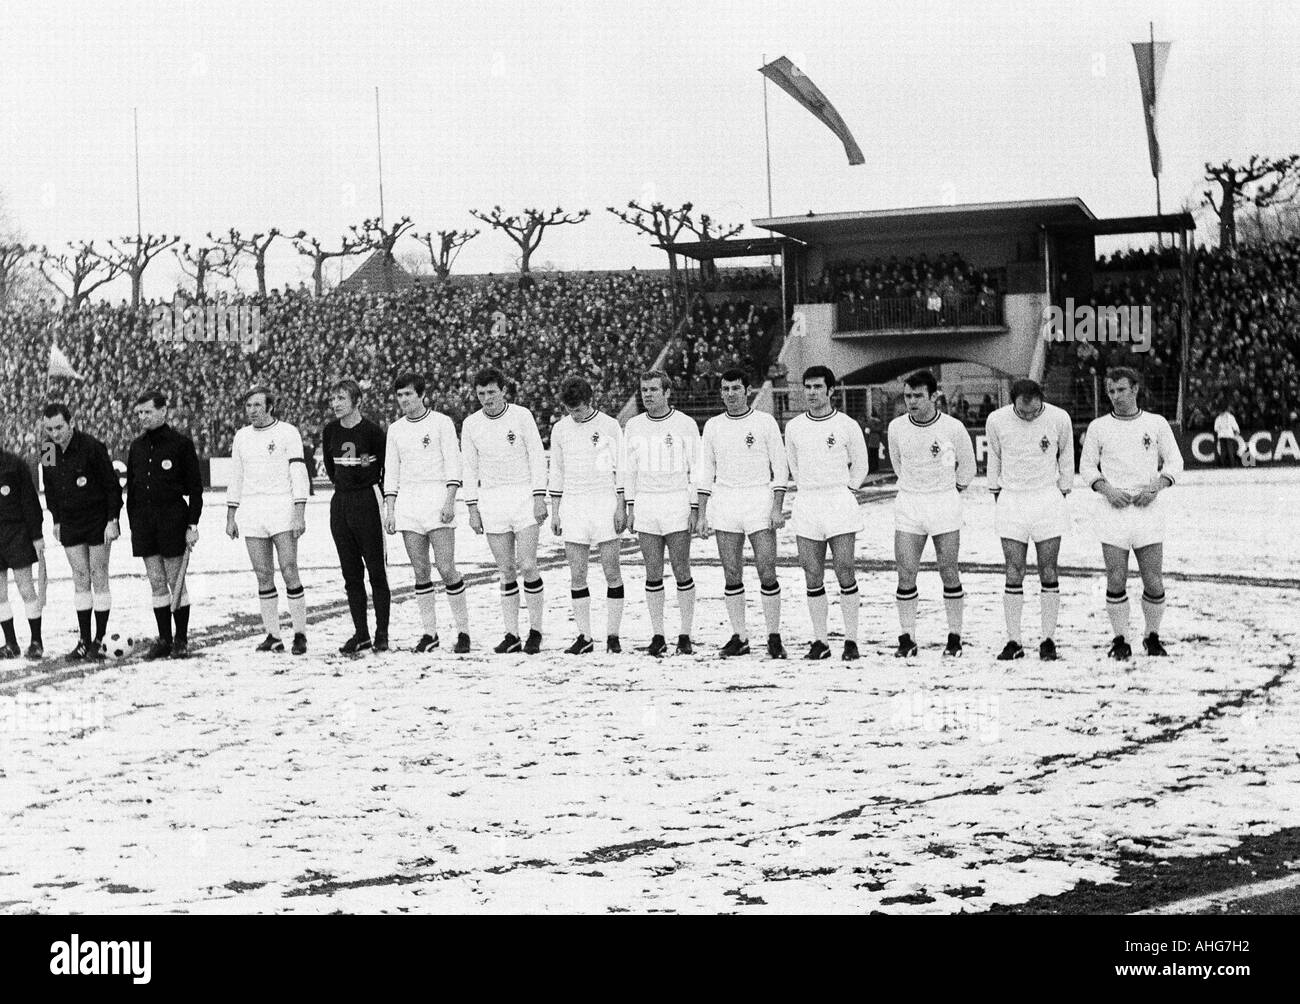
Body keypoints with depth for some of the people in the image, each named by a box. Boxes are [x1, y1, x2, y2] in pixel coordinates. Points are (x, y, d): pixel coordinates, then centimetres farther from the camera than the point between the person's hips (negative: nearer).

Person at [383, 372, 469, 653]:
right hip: (407, 501, 4)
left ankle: (463, 631, 0)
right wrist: (389, 509, 7)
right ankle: (430, 633, 7)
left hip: (437, 498, -4)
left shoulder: (441, 422, 2)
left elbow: (453, 464, -4)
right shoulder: (395, 429, 14)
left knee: (446, 569, -10)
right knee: (420, 572, 2)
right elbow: (391, 472, 16)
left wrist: (449, 501, -14)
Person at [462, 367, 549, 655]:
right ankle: (512, 636, 6)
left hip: (524, 496, -2)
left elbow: (537, 457, -1)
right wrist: (472, 509, 5)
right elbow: (469, 469, 10)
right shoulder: (471, 424, 6)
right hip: (491, 500, 2)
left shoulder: (521, 416, -1)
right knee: (506, 571, 2)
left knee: (527, 566, -9)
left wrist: (539, 498, -8)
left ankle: (536, 631, 4)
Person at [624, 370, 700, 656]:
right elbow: (629, 470, 14)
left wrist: (695, 507, -5)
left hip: (677, 506, -3)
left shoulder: (685, 424, 0)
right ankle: (657, 636, 7)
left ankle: (685, 635, 3)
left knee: (681, 571, -3)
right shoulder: (633, 426, 9)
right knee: (653, 573, 2)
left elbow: (696, 469, 1)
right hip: (645, 507, 3)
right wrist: (630, 508, 7)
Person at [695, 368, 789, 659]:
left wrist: (778, 507, -8)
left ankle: (774, 637, 1)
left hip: (759, 503, -3)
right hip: (724, 502, 3)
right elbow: (705, 473, 12)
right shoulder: (713, 426, 10)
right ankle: (739, 637, 9)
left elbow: (780, 468, 1)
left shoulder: (765, 422, 2)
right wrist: (701, 515, 6)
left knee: (767, 573, -7)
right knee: (731, 575, 2)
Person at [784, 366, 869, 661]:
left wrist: (843, 493, 10)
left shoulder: (847, 426, 0)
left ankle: (851, 640, 0)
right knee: (813, 577, 1)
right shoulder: (793, 427, 9)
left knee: (844, 571, -6)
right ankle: (820, 641, 6)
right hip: (806, 506, 3)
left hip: (839, 502, -3)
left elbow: (860, 467, 12)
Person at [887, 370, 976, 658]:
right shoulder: (896, 428, 0)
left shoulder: (952, 427, -8)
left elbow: (967, 465, 9)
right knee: (906, 574, -3)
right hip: (908, 505, 2)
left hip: (944, 503, -2)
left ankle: (955, 637, 11)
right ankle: (907, 639, 4)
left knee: (949, 573, 1)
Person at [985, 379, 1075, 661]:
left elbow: (1066, 458, 10)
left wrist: (1062, 494, 12)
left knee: (1049, 573, 0)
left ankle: (1048, 640, 7)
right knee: (1014, 575, -3)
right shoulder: (997, 420, -5)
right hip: (1011, 500, 0)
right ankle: (1013, 641, 1)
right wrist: (997, 496, 13)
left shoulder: (1059, 419, -6)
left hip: (1048, 500, 0)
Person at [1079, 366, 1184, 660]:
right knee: (1116, 581, -5)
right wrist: (1107, 490, -9)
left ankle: (1153, 637, 17)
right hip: (1113, 512, 0)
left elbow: (1174, 462, 9)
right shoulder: (1098, 427, 7)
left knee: (1154, 583, -2)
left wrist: (1156, 487, -8)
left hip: (1148, 510, 0)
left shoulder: (1156, 423, 8)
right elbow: (1086, 466, 8)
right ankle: (1120, 640, 7)